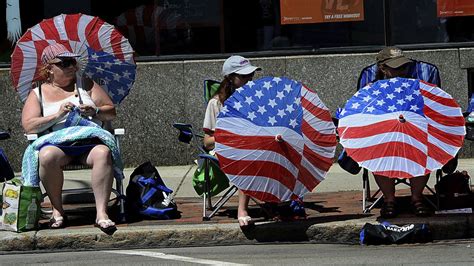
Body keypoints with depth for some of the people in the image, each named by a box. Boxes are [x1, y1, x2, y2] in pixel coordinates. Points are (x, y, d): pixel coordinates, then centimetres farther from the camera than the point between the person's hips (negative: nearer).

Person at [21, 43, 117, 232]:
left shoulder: (85, 85, 19)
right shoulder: (38, 94, 14)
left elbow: (112, 112, 15)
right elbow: (29, 126, 0)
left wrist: (95, 111, -7)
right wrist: (58, 115, -11)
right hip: (57, 143, -1)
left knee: (103, 153, -35)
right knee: (47, 156, -37)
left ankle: (101, 213, -39)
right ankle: (57, 210, -19)